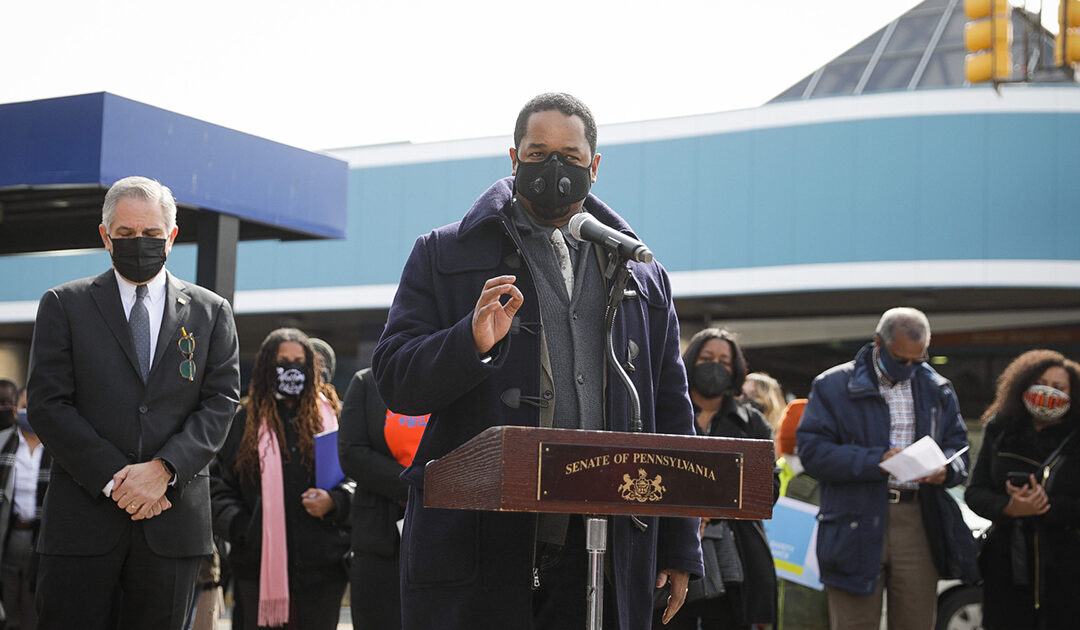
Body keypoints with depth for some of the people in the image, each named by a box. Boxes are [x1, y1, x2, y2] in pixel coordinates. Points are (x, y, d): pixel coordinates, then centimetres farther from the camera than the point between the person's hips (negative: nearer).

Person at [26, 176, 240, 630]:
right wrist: (113, 478, -10)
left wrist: (163, 469, -11)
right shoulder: (64, 306, 8)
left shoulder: (211, 312, 12)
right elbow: (47, 404, 0)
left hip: (173, 522, 1)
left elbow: (220, 403, 4)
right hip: (83, 519, -1)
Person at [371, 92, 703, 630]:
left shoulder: (643, 278, 18)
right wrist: (470, 342, -18)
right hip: (476, 541, -2)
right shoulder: (445, 257, 10)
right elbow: (394, 382, 2)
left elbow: (670, 416, 17)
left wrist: (679, 546, 11)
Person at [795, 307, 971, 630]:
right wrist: (875, 461, -17)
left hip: (919, 525, 3)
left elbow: (958, 444, 17)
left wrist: (945, 469, -8)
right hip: (856, 528, -3)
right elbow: (812, 450, -6)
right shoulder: (833, 385, 2)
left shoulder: (937, 389, 16)